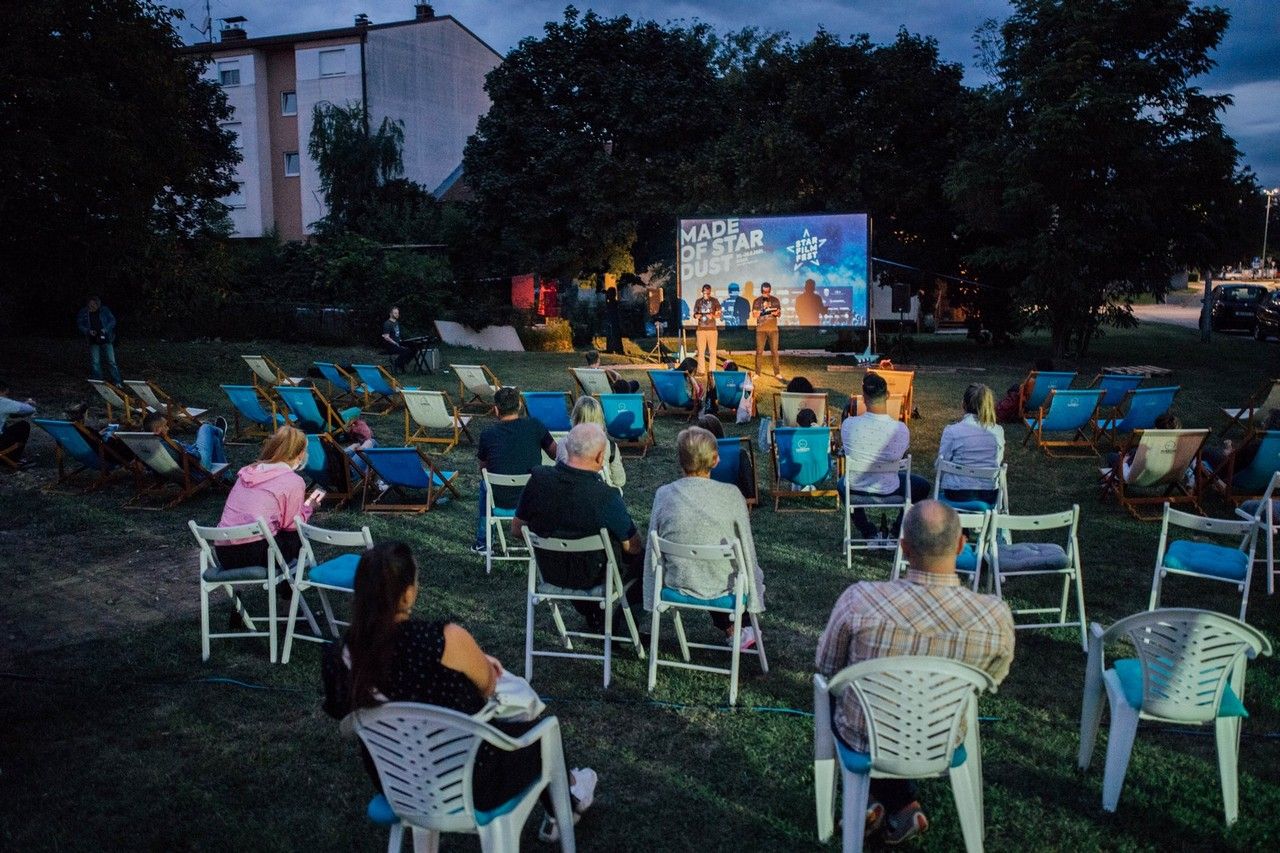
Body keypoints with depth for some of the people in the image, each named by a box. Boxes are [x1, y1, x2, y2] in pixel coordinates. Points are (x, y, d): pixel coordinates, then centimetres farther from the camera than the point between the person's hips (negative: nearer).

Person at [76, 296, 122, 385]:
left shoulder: (104, 310, -4)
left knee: (111, 361, -1)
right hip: (93, 341, 2)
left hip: (106, 339, -2)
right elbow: (79, 325, 4)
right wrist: (88, 331, -13)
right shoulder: (83, 312, 1)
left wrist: (105, 329, -14)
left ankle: (117, 381, 5)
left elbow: (112, 321, 1)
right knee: (95, 362, 6)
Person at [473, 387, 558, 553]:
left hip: (501, 499, 0)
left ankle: (482, 543, 42)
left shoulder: (487, 435, -10)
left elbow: (483, 468, 6)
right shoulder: (535, 426, -11)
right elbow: (556, 454, 1)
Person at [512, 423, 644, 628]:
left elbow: (516, 530, -3)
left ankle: (591, 616, 42)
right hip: (594, 578, -4)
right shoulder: (606, 497, -30)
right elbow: (632, 547, -15)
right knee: (641, 555, 20)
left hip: (549, 572, 5)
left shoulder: (538, 479, -17)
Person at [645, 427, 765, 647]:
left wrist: (653, 599, 12)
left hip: (678, 584, 3)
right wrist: (755, 602, 6)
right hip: (722, 586, -2)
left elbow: (653, 552, -4)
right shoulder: (731, 495, -18)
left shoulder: (663, 494, -12)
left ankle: (730, 629, 38)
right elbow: (747, 549, -8)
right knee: (752, 570, 31)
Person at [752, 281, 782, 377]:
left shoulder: (775, 300, 6)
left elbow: (779, 314, 9)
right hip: (761, 329, -1)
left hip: (773, 329, 1)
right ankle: (757, 373, 3)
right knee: (759, 351, -2)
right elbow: (754, 314, 1)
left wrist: (777, 313, -14)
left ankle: (777, 372, 6)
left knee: (775, 351, 0)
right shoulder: (757, 301, 4)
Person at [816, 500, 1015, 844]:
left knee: (835, 690, 32)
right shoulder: (997, 617, -26)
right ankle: (897, 812, 33)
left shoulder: (859, 599, -31)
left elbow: (827, 668, -10)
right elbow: (991, 681, -3)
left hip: (865, 742, -2)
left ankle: (899, 803, 25)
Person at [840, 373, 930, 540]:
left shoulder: (848, 424, -21)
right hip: (888, 491, -1)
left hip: (856, 489, 1)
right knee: (923, 486, 28)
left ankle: (868, 532, 29)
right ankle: (898, 529, 23)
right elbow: (902, 456, -3)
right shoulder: (900, 429, -23)